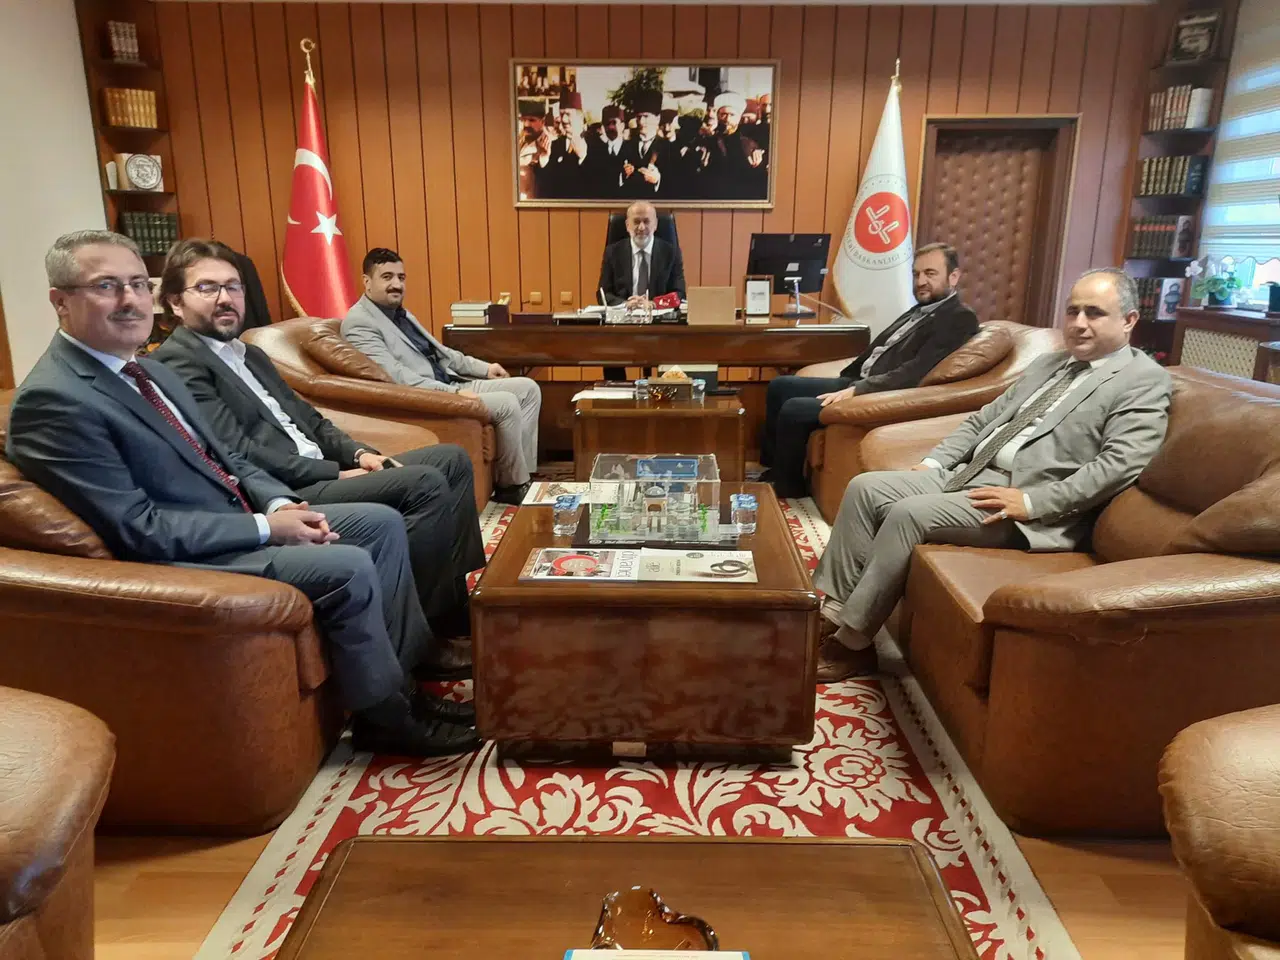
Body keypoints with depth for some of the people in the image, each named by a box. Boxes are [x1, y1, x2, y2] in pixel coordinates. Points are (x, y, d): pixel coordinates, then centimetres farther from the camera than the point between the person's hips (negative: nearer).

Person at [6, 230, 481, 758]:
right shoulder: (53, 401, -18)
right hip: (178, 558, -10)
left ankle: (404, 672, 9)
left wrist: (280, 502, -4)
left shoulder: (148, 371, 11)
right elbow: (139, 530, -22)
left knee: (383, 523, 3)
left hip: (241, 517, 10)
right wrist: (266, 528, -20)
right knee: (348, 568, -24)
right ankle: (386, 717, -1)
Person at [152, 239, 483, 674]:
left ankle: (465, 601, 2)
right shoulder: (176, 365, -8)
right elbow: (239, 454, -18)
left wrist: (358, 453, 2)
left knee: (452, 460, 1)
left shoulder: (248, 354, 22)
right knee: (426, 485, -24)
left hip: (320, 473, 10)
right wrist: (336, 473, -15)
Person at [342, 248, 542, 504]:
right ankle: (512, 486, -6)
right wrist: (454, 393, -26)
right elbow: (397, 377, -23)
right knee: (507, 404, -24)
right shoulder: (358, 323, -12)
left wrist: (483, 368, 15)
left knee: (528, 388, 1)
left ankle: (522, 475, 0)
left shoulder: (400, 313, 19)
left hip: (450, 385, 10)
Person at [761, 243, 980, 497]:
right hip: (859, 382, 10)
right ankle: (773, 468, 18)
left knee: (793, 410, -21)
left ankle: (787, 487, -1)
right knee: (780, 387, 7)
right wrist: (846, 382, 11)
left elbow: (915, 373, -23)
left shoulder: (959, 319, -12)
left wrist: (856, 390, -26)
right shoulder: (921, 310, 18)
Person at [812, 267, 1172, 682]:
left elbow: (1118, 466, -16)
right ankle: (830, 611, -5)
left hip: (1026, 505, -8)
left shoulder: (1145, 381, -2)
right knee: (865, 488, -7)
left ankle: (850, 643, -15)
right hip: (968, 475, 9)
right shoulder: (1048, 363, 22)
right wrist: (933, 461, 8)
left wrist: (1031, 502, -22)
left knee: (908, 513, -27)